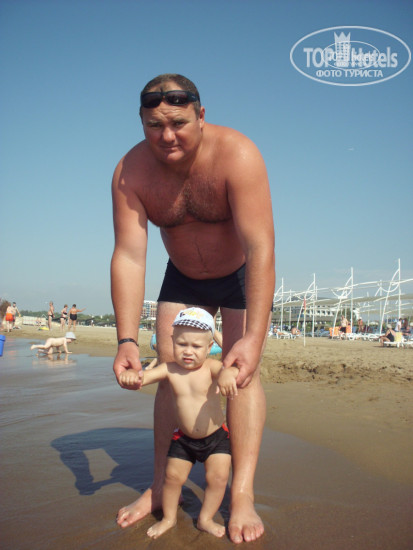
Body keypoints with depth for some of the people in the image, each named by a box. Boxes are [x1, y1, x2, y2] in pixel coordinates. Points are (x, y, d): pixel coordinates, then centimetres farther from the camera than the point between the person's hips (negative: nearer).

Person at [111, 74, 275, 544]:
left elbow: (261, 248, -40)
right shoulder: (130, 172, -22)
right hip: (183, 277, 4)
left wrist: (254, 337, -47)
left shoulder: (236, 155, -33)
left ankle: (242, 496, -10)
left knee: (242, 370, -16)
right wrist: (126, 340, -35)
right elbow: (128, 257, -26)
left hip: (242, 274, -3)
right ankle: (161, 486, 10)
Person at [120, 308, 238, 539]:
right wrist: (131, 374, -43)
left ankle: (206, 519, 20)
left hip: (216, 436, -2)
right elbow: (142, 377, -18)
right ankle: (169, 518, 33)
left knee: (218, 477, -5)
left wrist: (228, 373, -64)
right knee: (173, 476, 6)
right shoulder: (169, 369, -11)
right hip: (184, 438, 2)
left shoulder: (210, 366, -18)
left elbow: (229, 370, -39)